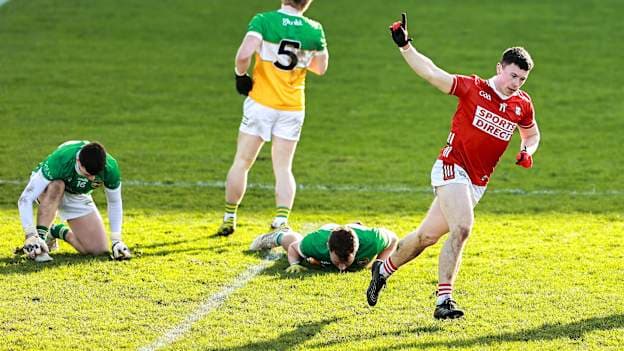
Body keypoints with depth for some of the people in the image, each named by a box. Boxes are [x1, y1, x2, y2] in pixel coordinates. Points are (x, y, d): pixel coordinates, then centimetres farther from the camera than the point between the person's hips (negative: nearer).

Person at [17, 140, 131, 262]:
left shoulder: (110, 168, -31)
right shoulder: (59, 160, -40)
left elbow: (114, 202, -9)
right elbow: (25, 199, -39)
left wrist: (116, 240, -14)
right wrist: (30, 236, -46)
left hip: (78, 197, 3)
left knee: (99, 250, -13)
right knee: (57, 186, -41)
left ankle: (58, 232, 12)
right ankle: (39, 237, -31)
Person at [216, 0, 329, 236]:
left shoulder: (263, 21, -12)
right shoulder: (314, 31, -3)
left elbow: (244, 55, -25)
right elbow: (320, 68, 11)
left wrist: (241, 75, -6)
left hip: (261, 103, -2)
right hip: (293, 108, 2)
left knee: (242, 163, 11)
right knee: (283, 168, 8)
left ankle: (229, 219, 17)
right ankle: (281, 221, -7)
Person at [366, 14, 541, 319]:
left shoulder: (522, 105, 6)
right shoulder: (474, 88, -7)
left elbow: (532, 134, 25)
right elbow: (431, 73, -13)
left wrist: (527, 152, 2)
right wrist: (404, 45, -25)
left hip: (477, 183, 6)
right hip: (452, 166, -5)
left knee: (428, 235, 10)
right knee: (462, 229, -26)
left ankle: (384, 269, 32)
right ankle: (444, 300, -24)